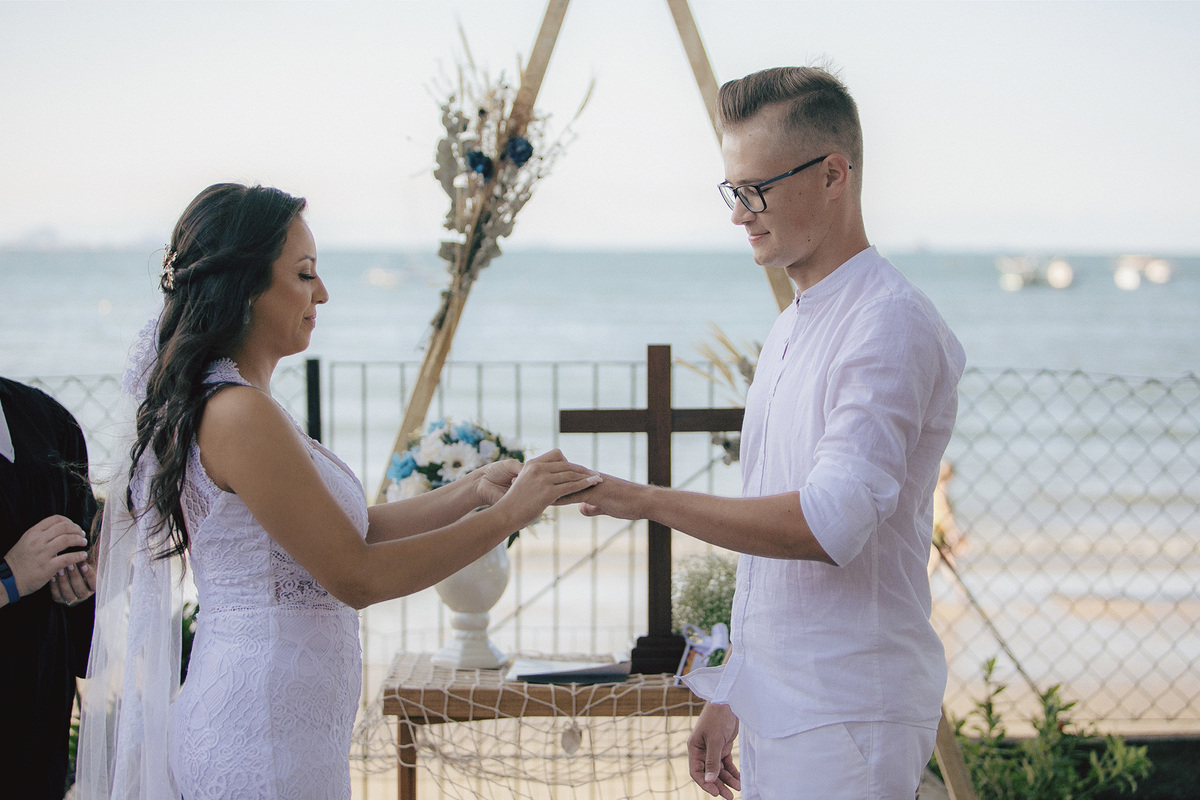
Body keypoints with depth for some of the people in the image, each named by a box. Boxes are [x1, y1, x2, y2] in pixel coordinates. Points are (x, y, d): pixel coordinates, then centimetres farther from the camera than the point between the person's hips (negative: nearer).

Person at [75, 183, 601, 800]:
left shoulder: (229, 401, 11)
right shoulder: (239, 413, -19)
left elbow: (347, 530, 13)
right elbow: (358, 575, -17)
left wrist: (473, 490, 6)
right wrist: (509, 513, -11)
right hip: (265, 733, -9)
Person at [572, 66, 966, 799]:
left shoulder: (891, 326, -14)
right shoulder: (791, 332, 16)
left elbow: (829, 524, -25)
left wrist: (649, 501, -20)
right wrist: (732, 698, 20)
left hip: (844, 728, -9)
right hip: (774, 717, 9)